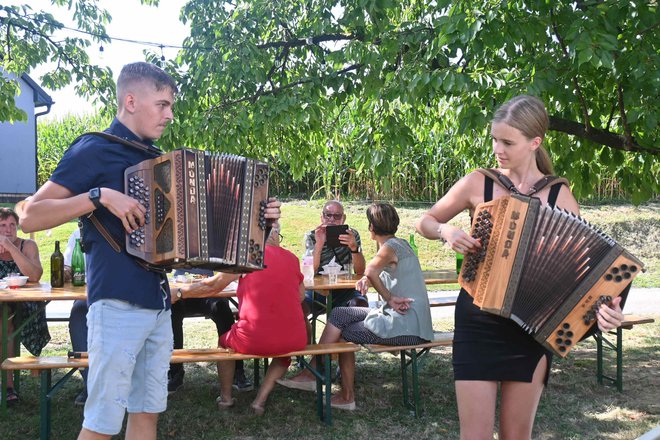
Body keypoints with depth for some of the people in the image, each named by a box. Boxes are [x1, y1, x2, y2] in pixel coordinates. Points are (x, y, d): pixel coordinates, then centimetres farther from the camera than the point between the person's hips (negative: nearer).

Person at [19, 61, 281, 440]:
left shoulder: (156, 159, 15)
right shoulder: (95, 150, -6)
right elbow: (30, 217, -11)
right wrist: (100, 196, -22)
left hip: (159, 300, 7)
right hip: (118, 301, -7)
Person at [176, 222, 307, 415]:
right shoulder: (291, 258, 7)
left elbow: (213, 285, 7)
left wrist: (180, 291, 22)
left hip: (253, 341, -2)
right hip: (294, 341, 2)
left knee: (224, 341, 30)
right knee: (284, 348, 38)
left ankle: (226, 397, 40)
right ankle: (261, 398, 20)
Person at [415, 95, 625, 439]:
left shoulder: (559, 196, -1)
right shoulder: (478, 183, -2)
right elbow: (425, 222, 10)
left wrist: (601, 304, -21)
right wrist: (446, 231, -12)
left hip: (532, 331, 1)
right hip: (478, 324, -1)